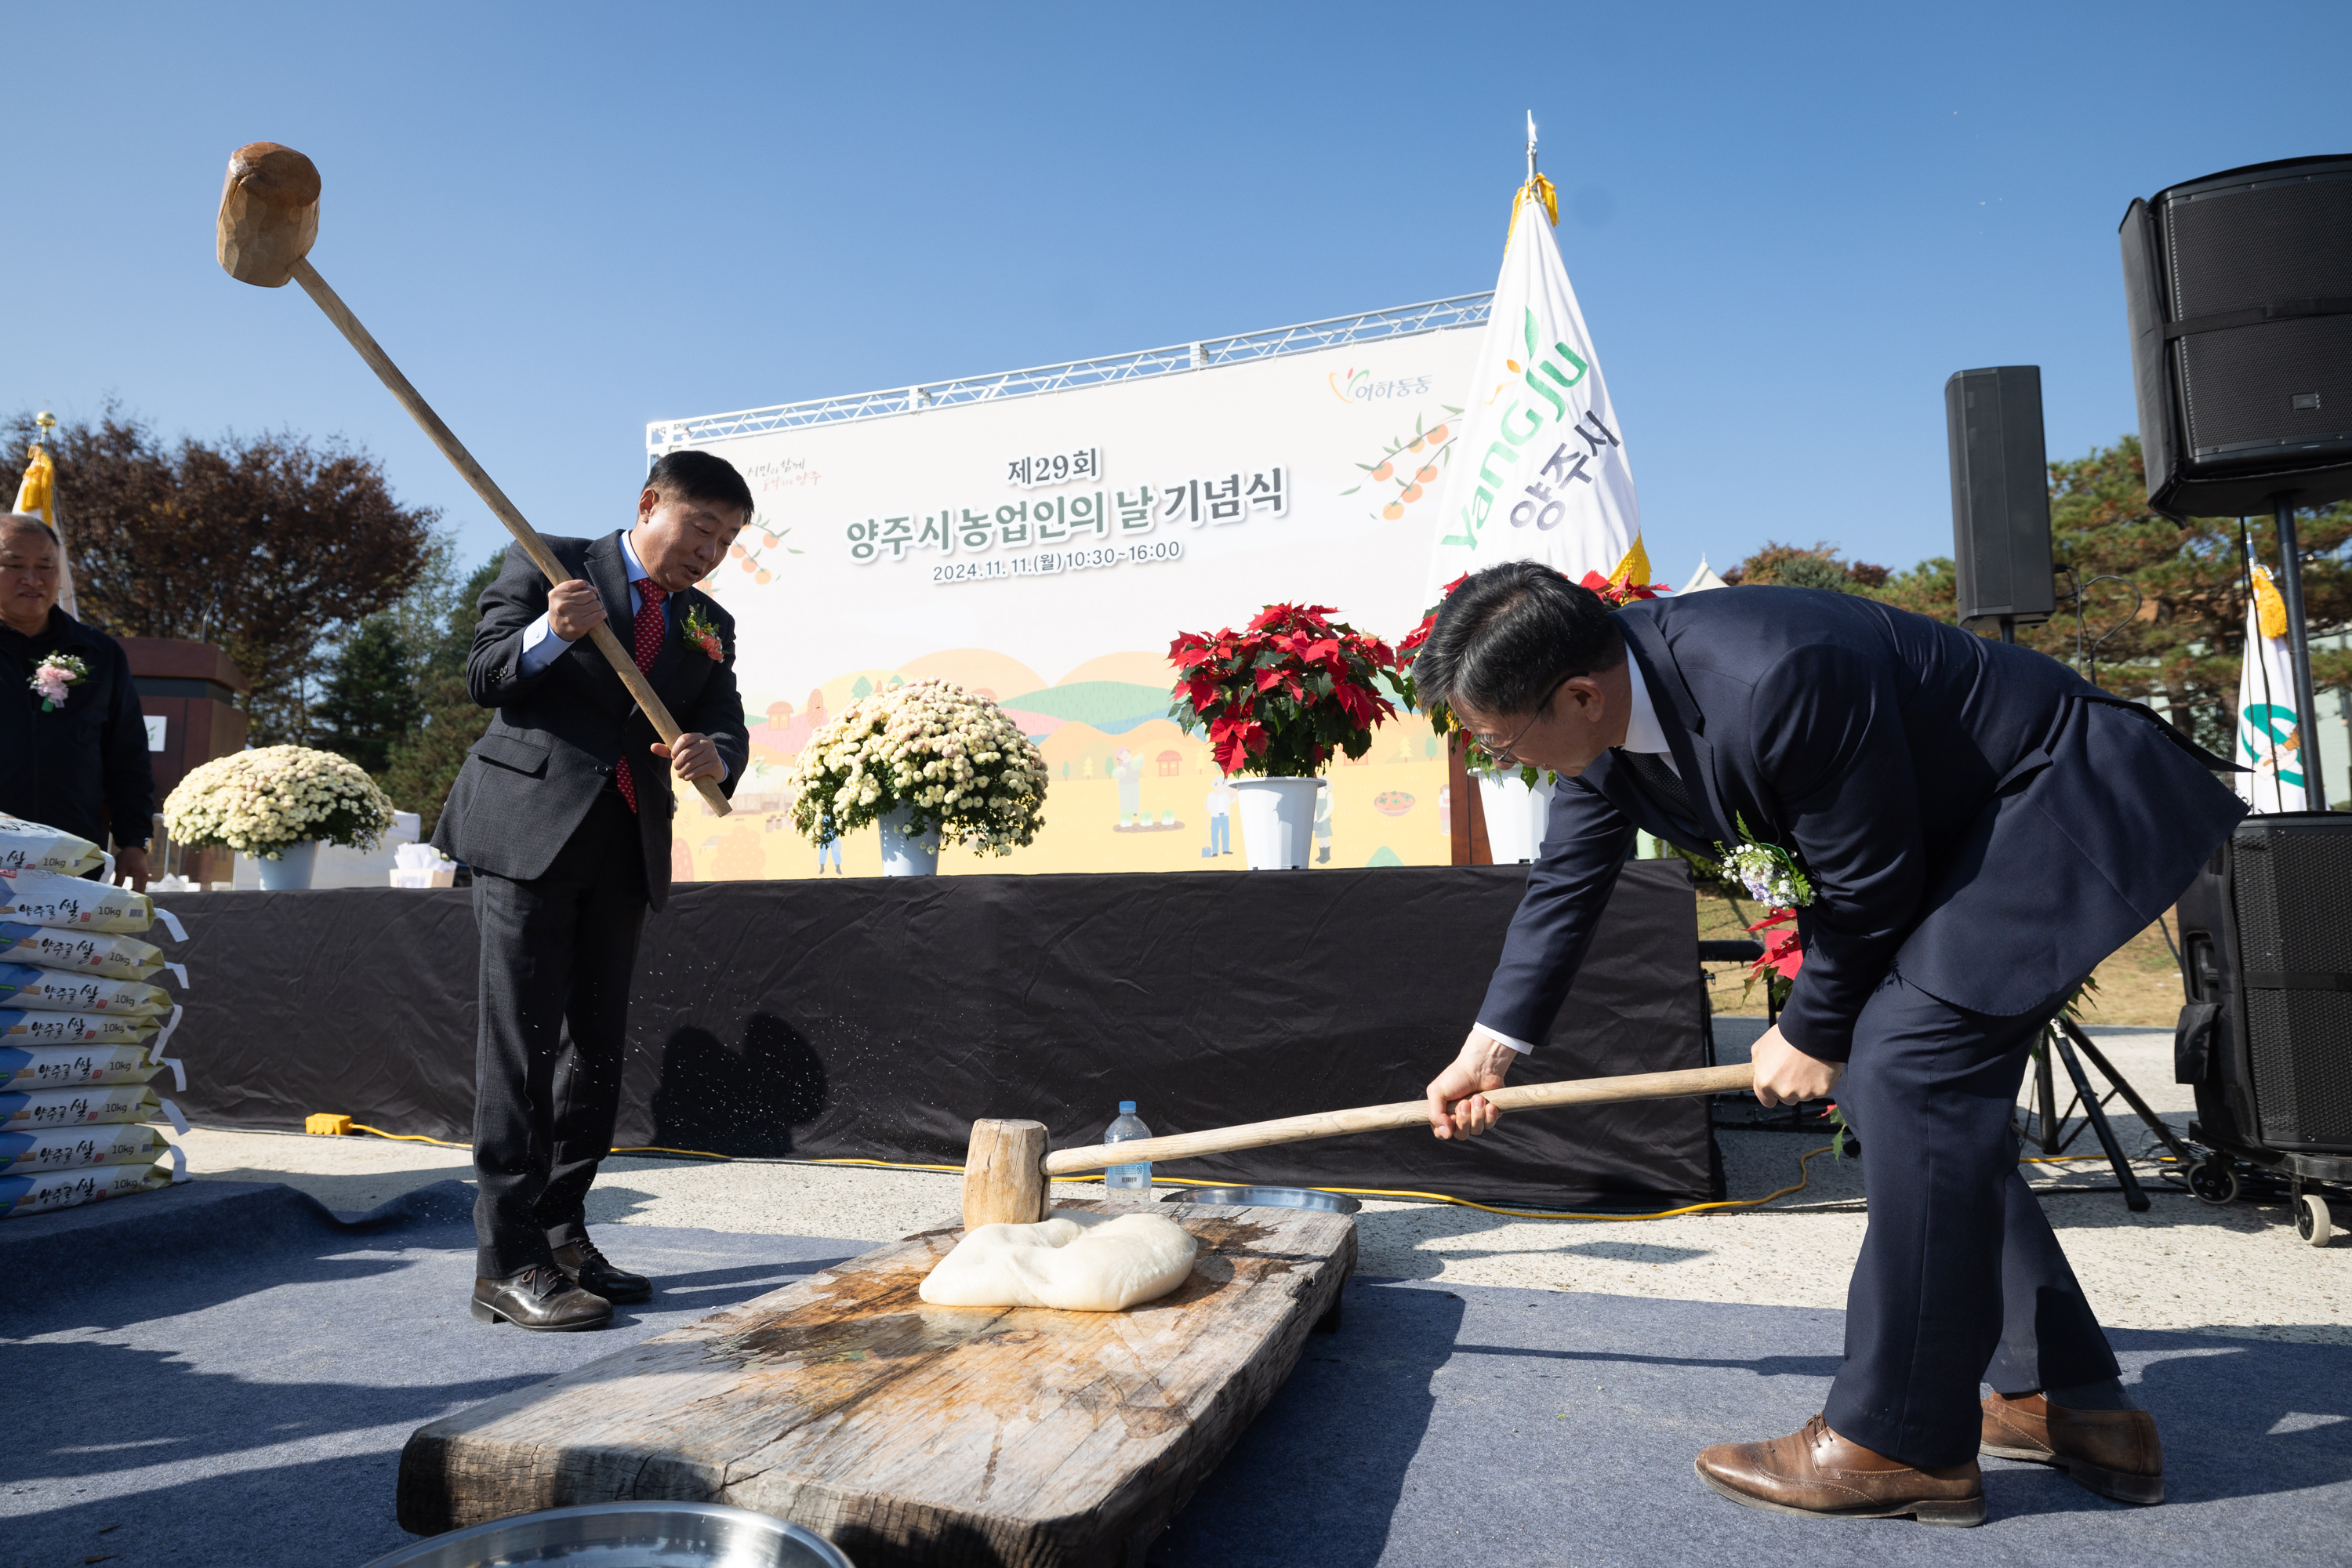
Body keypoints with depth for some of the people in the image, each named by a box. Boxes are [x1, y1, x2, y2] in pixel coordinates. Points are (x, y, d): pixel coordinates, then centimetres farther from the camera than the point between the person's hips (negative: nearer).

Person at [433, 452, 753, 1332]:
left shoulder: (710, 625, 17)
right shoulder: (548, 564, 4)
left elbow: (727, 726, 6)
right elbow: (484, 678, -1)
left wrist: (715, 757, -17)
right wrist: (551, 633, -20)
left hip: (624, 850, 6)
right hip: (528, 826, -5)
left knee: (599, 1043, 10)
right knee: (523, 1039, -8)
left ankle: (560, 1235, 22)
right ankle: (507, 1264, -2)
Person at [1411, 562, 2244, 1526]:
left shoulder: (1778, 685, -38)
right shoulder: (1601, 700, -9)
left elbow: (1869, 888, -25)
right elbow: (1564, 885, 4)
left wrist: (1811, 1033, -7)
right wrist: (1490, 1049, 10)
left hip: (2056, 797, -9)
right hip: (1939, 831, 9)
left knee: (1908, 1064, -19)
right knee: (1911, 1088, 8)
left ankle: (1901, 1444, -8)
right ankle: (2071, 1402, 20)